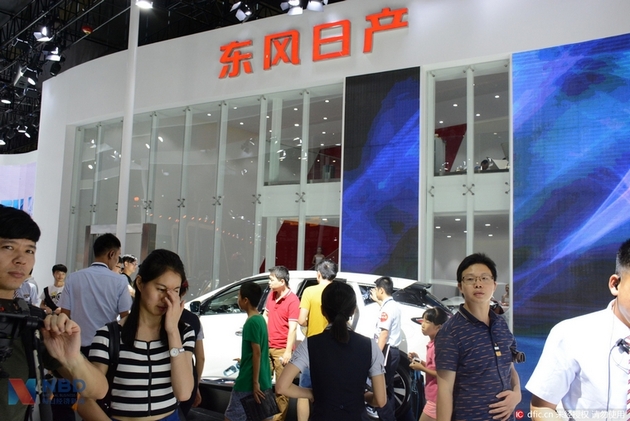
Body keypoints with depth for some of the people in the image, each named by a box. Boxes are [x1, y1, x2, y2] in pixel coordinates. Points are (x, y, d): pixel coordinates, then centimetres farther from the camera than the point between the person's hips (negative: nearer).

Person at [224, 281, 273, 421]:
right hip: (263, 380, 9)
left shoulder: (251, 322, -17)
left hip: (249, 381, -9)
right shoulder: (260, 319, 10)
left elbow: (257, 353, -20)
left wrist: (255, 382, -18)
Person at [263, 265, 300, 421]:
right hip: (267, 346, 7)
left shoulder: (292, 300, -15)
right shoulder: (271, 295, 8)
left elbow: (293, 328, -16)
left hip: (281, 349, -7)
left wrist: (288, 351, -18)